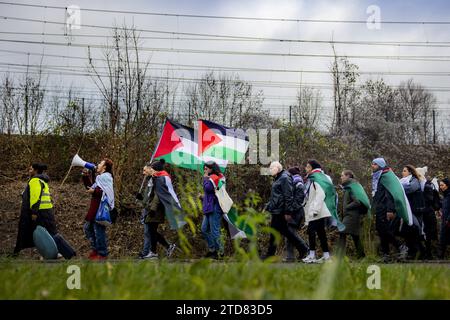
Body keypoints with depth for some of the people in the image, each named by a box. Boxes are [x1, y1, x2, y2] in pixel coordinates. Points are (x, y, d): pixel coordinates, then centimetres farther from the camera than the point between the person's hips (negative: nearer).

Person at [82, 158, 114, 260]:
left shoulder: (106, 177, -12)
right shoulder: (100, 177, 20)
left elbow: (107, 193, -23)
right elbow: (90, 187, 21)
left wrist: (94, 191, -22)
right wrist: (86, 177, 14)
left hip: (101, 209, -11)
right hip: (95, 209, 11)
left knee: (99, 230, -7)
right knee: (88, 227, 17)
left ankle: (102, 254, 1)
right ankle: (95, 248, 24)